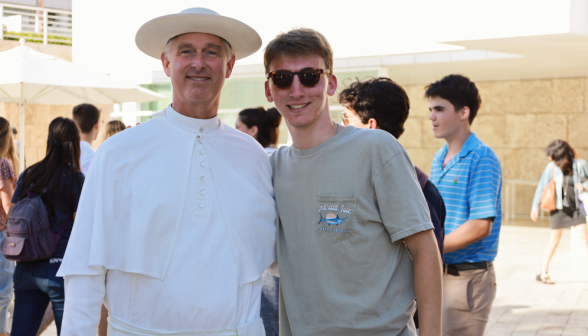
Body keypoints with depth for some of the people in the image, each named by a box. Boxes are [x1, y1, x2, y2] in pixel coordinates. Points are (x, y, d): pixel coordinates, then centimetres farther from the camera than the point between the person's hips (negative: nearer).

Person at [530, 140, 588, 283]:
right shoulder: (552, 167, -7)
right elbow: (541, 186, -1)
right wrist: (535, 207, 0)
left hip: (576, 207, 0)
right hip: (559, 207, 0)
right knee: (555, 238, 6)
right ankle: (543, 272, 17)